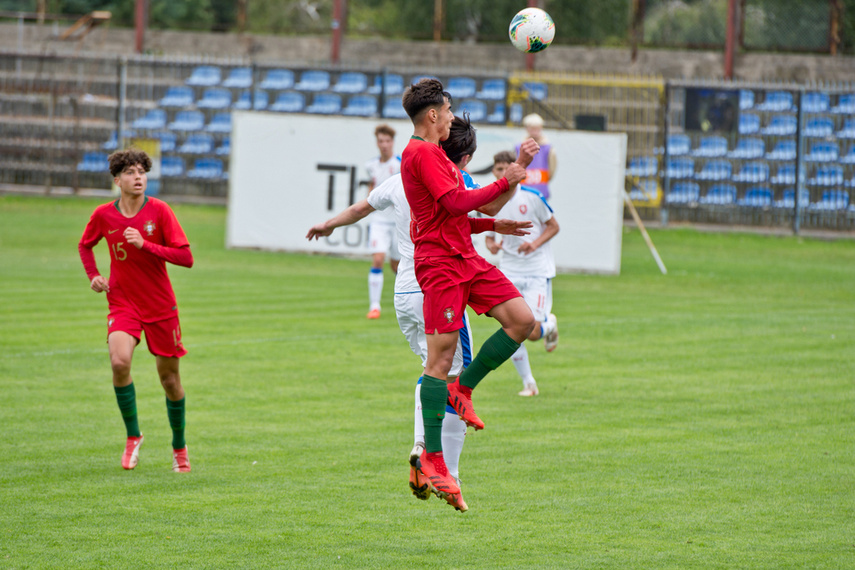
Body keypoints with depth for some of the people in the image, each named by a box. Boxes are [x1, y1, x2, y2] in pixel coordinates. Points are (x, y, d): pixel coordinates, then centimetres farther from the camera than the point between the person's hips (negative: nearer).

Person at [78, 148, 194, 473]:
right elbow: (85, 245, 19)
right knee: (120, 362, -26)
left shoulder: (159, 211, -10)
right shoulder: (103, 215, -3)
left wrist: (145, 244, -24)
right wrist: (93, 276, 2)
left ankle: (179, 447, 29)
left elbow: (186, 257, -14)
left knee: (170, 379, 7)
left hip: (161, 306, 0)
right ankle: (133, 436, -9)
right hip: (122, 303, 0)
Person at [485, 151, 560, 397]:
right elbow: (488, 234, 12)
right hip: (509, 271, 3)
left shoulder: (532, 197, -9)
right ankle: (528, 383, 10)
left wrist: (534, 244, -17)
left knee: (532, 332, -13)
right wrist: (491, 245, -12)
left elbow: (554, 226, 0)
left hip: (538, 270, -3)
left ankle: (549, 325, 25)